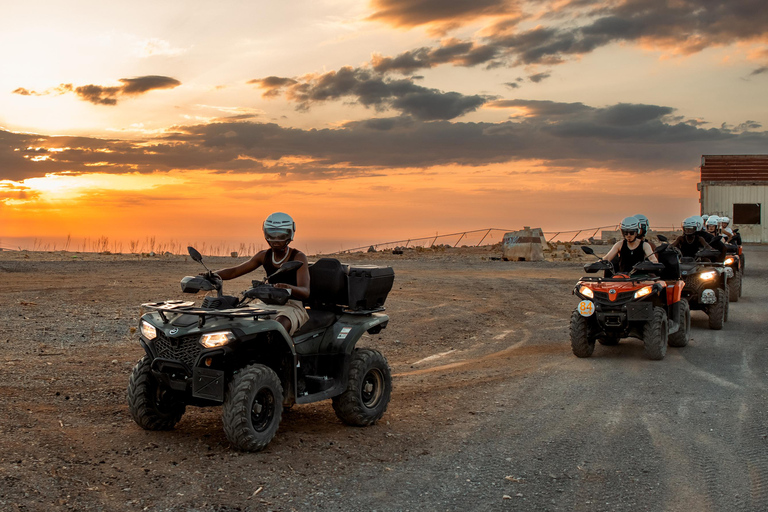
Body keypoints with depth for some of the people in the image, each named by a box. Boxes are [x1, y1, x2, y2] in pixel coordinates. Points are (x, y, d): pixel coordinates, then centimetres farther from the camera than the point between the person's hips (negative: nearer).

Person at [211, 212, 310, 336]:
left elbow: (305, 292, -17)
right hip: (267, 305, 6)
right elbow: (234, 271, 15)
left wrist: (288, 287, -41)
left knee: (280, 326, -40)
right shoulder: (264, 256, 13)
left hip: (292, 306, -6)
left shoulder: (298, 257, -4)